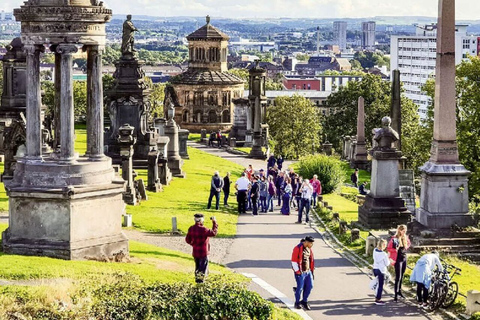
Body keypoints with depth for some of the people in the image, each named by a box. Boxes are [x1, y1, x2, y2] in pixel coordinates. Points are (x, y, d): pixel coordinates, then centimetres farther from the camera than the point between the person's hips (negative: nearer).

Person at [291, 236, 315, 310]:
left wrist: (312, 270, 16)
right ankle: (297, 303, 18)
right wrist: (297, 271, -15)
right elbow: (294, 261, -15)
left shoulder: (309, 249, 8)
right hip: (300, 272, -7)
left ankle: (304, 301, 21)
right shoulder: (298, 248, -15)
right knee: (300, 288, -1)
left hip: (308, 271, 7)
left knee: (310, 286, 4)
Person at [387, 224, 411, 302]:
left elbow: (408, 243, 26)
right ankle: (396, 295, -7)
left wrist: (406, 248, 8)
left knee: (401, 276, 17)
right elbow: (388, 248, -12)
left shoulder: (405, 238, 4)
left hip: (404, 258, 7)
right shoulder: (394, 239, -15)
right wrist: (395, 250, -24)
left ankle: (399, 291, 30)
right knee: (398, 277, -8)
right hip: (398, 259, -7)